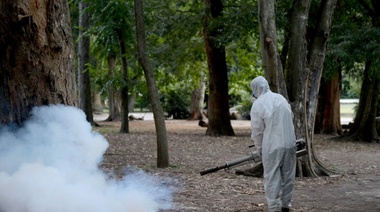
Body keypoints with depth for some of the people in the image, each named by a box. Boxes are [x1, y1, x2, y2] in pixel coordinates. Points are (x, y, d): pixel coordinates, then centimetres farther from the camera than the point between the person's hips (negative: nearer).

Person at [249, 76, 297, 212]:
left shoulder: (258, 104, -7)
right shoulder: (281, 98, 9)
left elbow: (257, 131, -5)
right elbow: (290, 120, 13)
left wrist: (259, 149, 6)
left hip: (272, 146, -5)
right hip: (290, 144, 5)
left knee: (272, 179, 1)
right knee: (288, 176, 14)